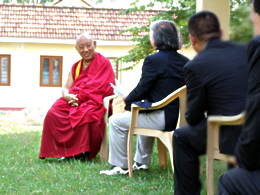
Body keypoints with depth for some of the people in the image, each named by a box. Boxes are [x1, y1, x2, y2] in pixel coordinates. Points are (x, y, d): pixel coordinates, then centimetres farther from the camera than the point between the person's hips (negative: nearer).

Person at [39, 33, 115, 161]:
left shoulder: (104, 63, 2)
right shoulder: (75, 67, 21)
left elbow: (101, 88, -9)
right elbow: (66, 88, 13)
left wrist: (78, 97, -15)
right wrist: (67, 96, -12)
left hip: (95, 103, -6)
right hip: (75, 102, 6)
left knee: (86, 115, -40)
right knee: (53, 113, -23)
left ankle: (83, 152, -24)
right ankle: (64, 150, -20)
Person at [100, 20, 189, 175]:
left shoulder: (153, 60, -16)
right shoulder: (185, 62, 7)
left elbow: (141, 90, -12)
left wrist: (126, 101, 9)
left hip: (162, 118, -9)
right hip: (177, 116, 9)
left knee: (116, 121, 5)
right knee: (145, 117, 38)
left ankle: (120, 166, 11)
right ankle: (142, 162, 43)